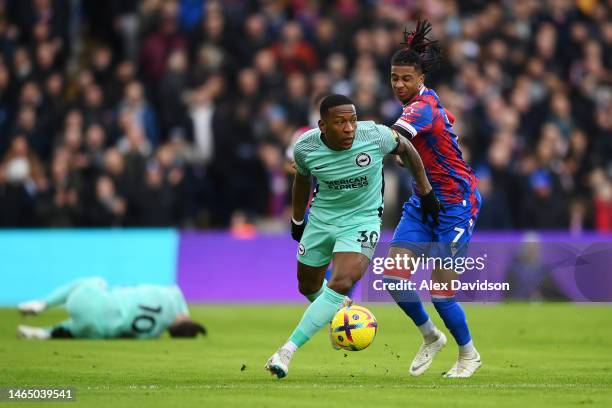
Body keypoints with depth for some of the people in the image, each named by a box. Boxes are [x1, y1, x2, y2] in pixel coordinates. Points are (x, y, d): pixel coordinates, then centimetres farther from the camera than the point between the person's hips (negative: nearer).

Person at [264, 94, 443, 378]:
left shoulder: (375, 135, -23)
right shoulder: (305, 147, -17)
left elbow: (406, 149, 0)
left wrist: (426, 192, 5)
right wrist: (297, 220, 18)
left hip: (362, 220, -3)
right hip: (321, 218, 3)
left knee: (341, 284, -23)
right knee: (308, 287, 17)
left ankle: (288, 350, -24)